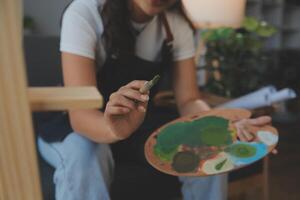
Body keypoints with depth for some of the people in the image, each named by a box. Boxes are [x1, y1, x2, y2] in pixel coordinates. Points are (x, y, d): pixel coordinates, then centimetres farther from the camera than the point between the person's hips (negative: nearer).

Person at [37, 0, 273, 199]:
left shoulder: (177, 23, -9)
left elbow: (189, 100, -14)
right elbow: (80, 112, -31)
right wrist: (114, 129, -54)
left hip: (139, 125, 4)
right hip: (79, 129, -3)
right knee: (83, 157, -36)